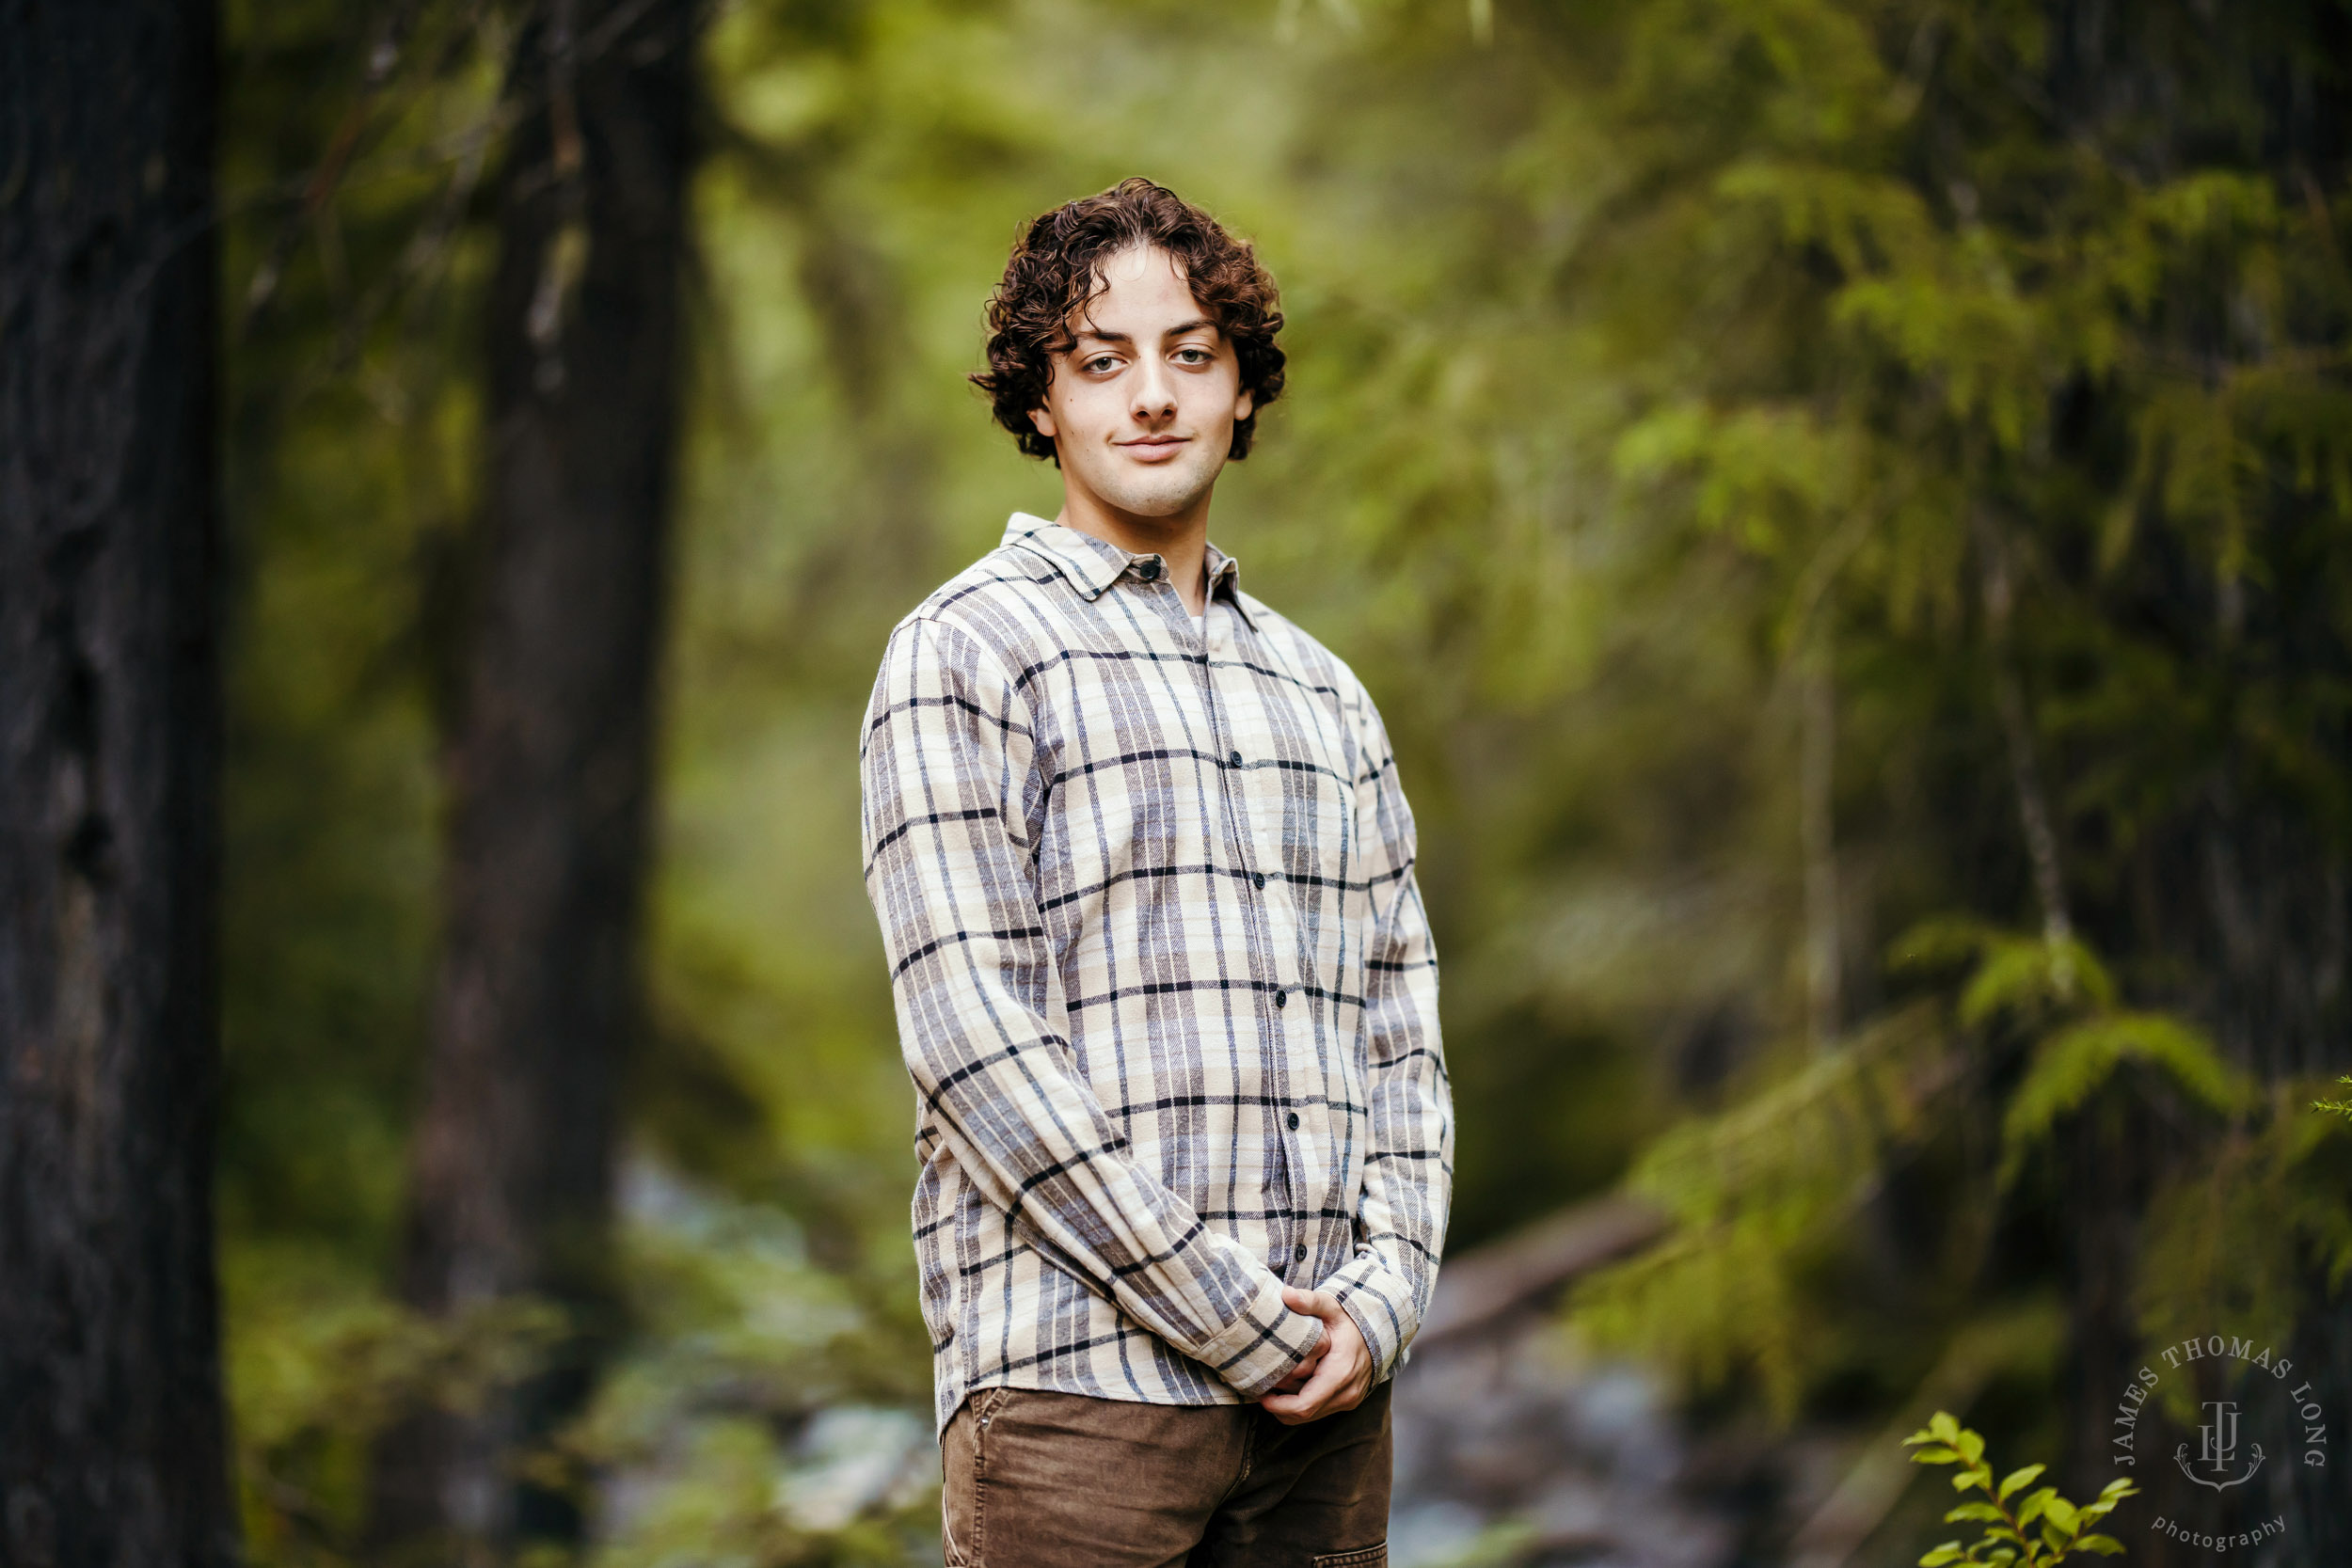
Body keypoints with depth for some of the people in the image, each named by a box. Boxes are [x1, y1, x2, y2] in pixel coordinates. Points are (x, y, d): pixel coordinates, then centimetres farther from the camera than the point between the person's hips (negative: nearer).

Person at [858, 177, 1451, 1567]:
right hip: (1077, 1383, -5)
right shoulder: (966, 655, 1)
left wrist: (1383, 1295, -3)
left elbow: (1401, 1030, 16)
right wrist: (1234, 1316, -12)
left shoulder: (1325, 695, 20)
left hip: (1323, 1394, 5)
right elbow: (974, 1044, -9)